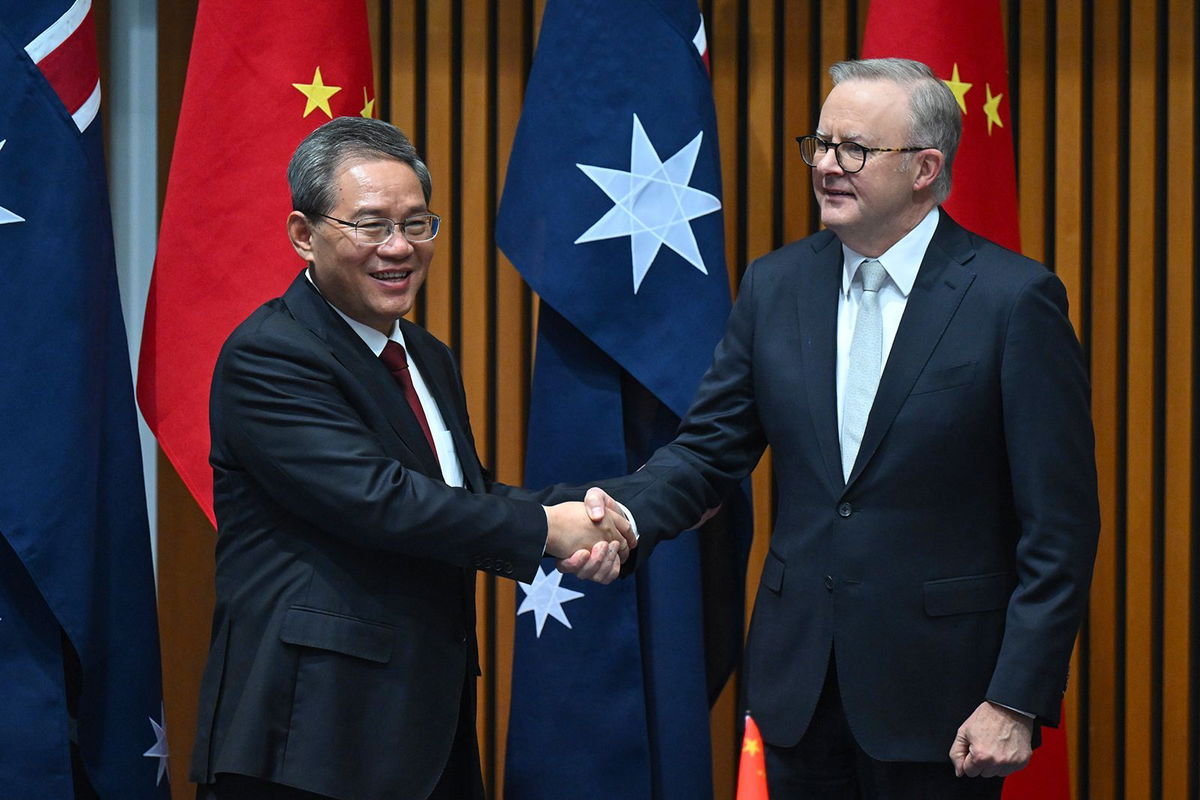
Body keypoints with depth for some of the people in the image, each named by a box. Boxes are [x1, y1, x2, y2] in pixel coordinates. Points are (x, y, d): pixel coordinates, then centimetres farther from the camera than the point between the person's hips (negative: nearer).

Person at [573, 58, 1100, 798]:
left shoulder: (1015, 299, -10)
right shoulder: (776, 286, 6)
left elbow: (1060, 523, -10)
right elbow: (710, 448, 7)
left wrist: (1019, 701, -14)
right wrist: (626, 516, -15)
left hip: (937, 691, -4)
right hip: (799, 678, 5)